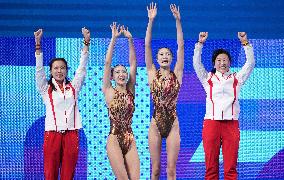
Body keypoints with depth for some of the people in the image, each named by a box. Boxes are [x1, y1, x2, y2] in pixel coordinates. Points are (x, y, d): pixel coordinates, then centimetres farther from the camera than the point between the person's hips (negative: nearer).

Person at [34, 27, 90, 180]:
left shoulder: (73, 87, 14)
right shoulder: (45, 88, 9)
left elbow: (82, 67, 8)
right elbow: (39, 69, -1)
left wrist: (86, 42, 0)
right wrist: (38, 44, -10)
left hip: (71, 134, 2)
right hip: (52, 133, -1)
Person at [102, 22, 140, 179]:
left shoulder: (130, 91, 9)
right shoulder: (109, 92, 1)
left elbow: (133, 63, 4)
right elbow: (107, 63, -6)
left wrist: (130, 40, -2)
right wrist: (113, 39, -9)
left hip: (130, 141, 4)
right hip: (114, 140, -4)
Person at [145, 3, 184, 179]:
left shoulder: (177, 74, 3)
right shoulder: (152, 74, 3)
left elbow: (181, 46, -3)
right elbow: (147, 46, -3)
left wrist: (178, 21, -10)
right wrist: (151, 21, -10)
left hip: (173, 124, 0)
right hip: (156, 124, 0)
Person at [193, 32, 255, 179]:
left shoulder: (236, 78, 15)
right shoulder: (208, 78, 14)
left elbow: (250, 63, 7)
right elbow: (196, 63, 3)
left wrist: (245, 42, 0)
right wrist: (200, 43, -4)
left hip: (231, 123, 0)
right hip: (211, 123, 0)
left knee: (231, 166, -3)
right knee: (211, 166, -2)